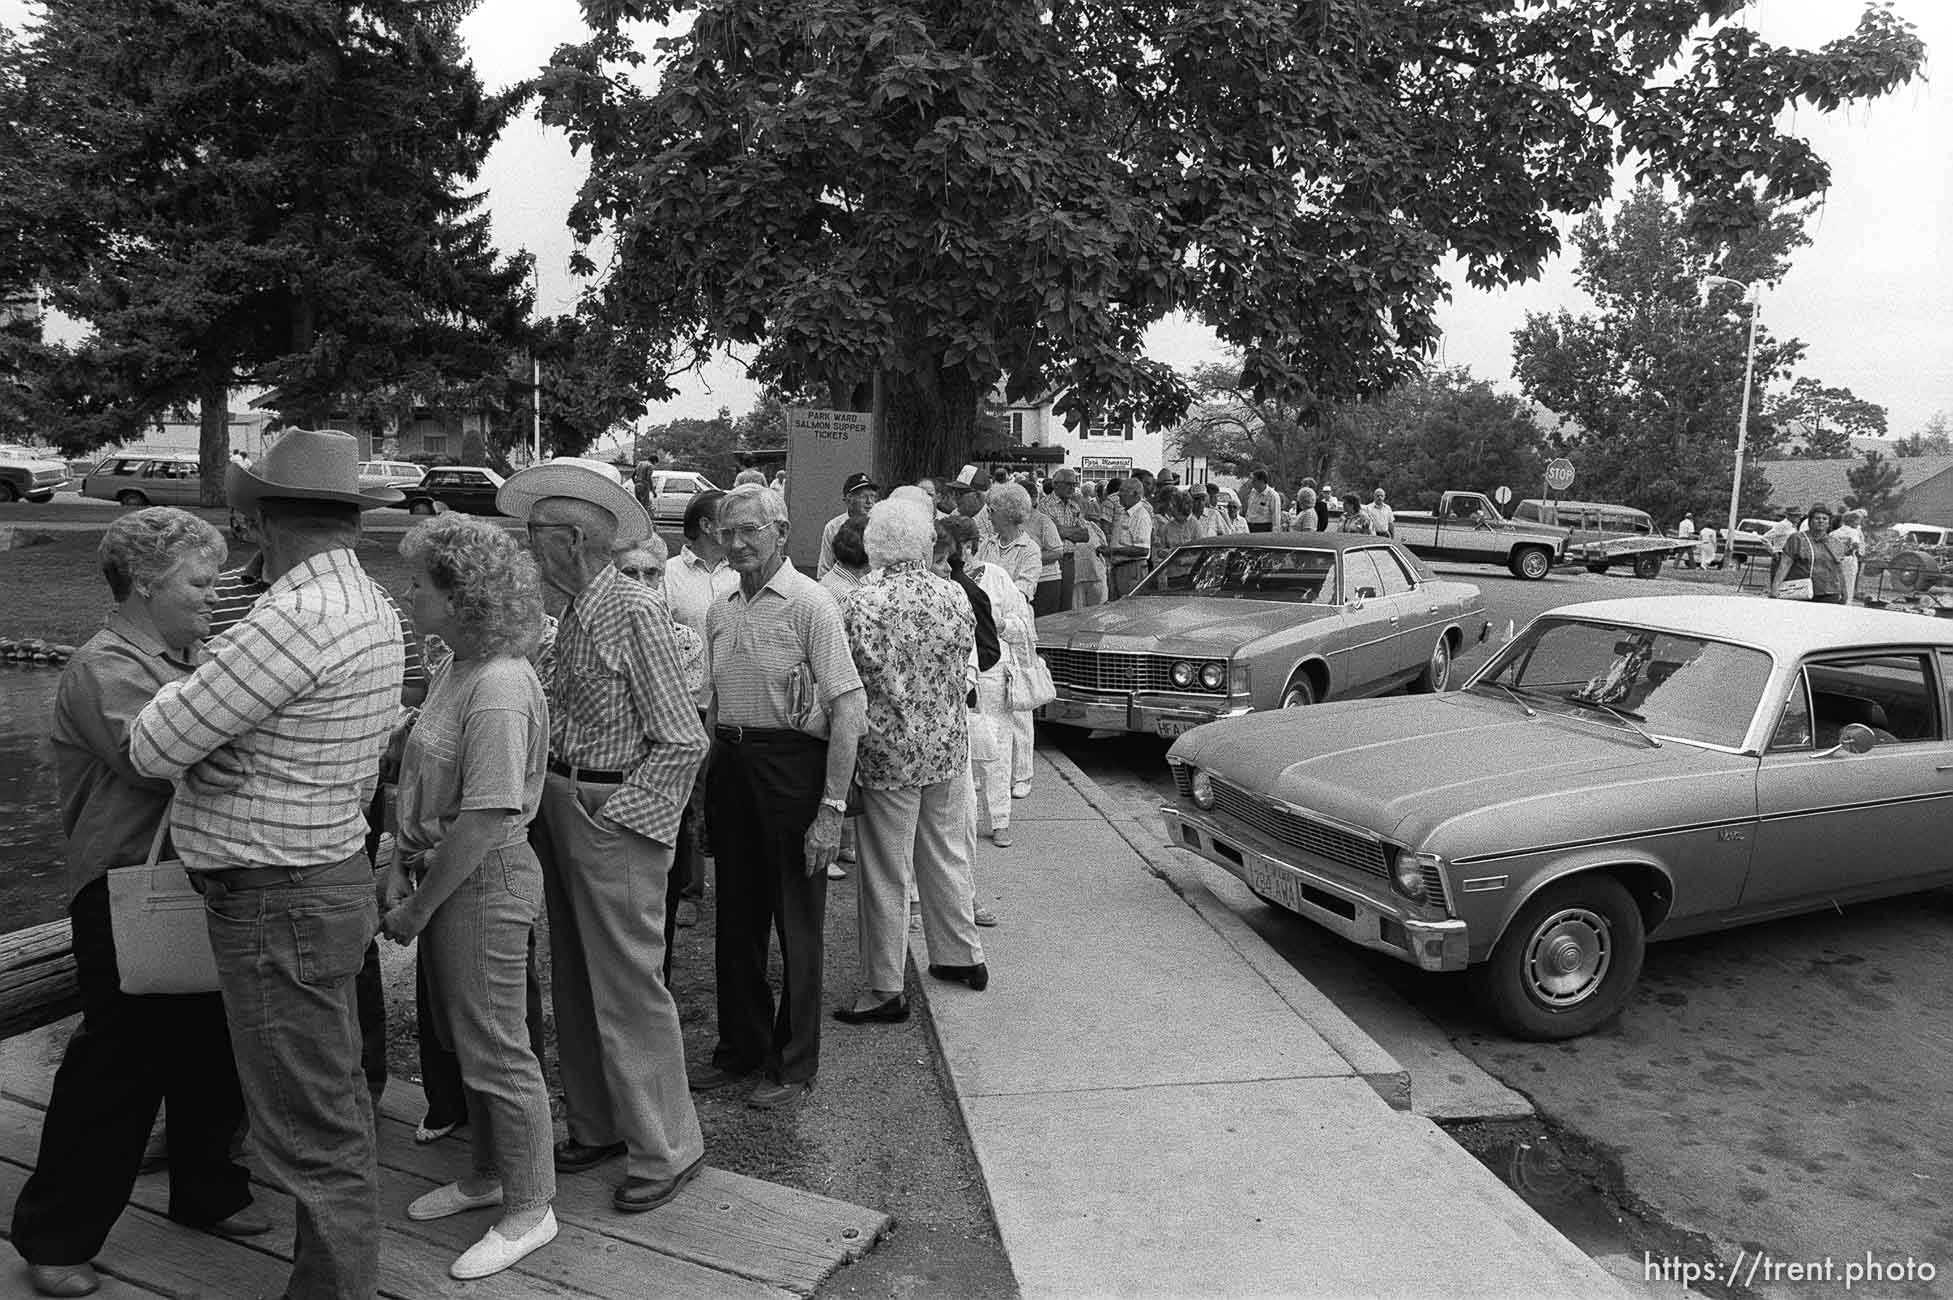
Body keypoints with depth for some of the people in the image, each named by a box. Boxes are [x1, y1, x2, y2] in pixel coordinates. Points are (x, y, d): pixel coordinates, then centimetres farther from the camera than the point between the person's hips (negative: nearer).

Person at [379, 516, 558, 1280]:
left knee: (496, 1048, 4)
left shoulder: (499, 690, -24)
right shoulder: (453, 671, 6)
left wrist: (418, 909, -17)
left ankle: (529, 1210, 21)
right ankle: (489, 1174, 40)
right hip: (445, 874, 9)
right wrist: (399, 867, 2)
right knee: (462, 1037, 21)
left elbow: (484, 820, -25)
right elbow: (423, 787, 10)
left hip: (486, 881, -9)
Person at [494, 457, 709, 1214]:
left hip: (614, 817, -8)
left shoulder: (634, 610, -15)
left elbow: (683, 740, -16)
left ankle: (665, 1150, 15)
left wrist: (614, 812, -15)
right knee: (574, 980, 17)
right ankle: (597, 1127, 33)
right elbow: (557, 711, 12)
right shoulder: (574, 615, 9)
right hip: (562, 809, 9)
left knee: (628, 985, -1)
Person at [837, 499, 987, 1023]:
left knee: (886, 873, 5)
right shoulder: (954, 596, -3)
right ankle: (962, 955, 36)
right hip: (949, 743, 5)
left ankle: (885, 990, 15)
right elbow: (963, 664, 7)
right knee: (946, 854, 21)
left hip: (889, 750, -5)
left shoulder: (861, 605, -15)